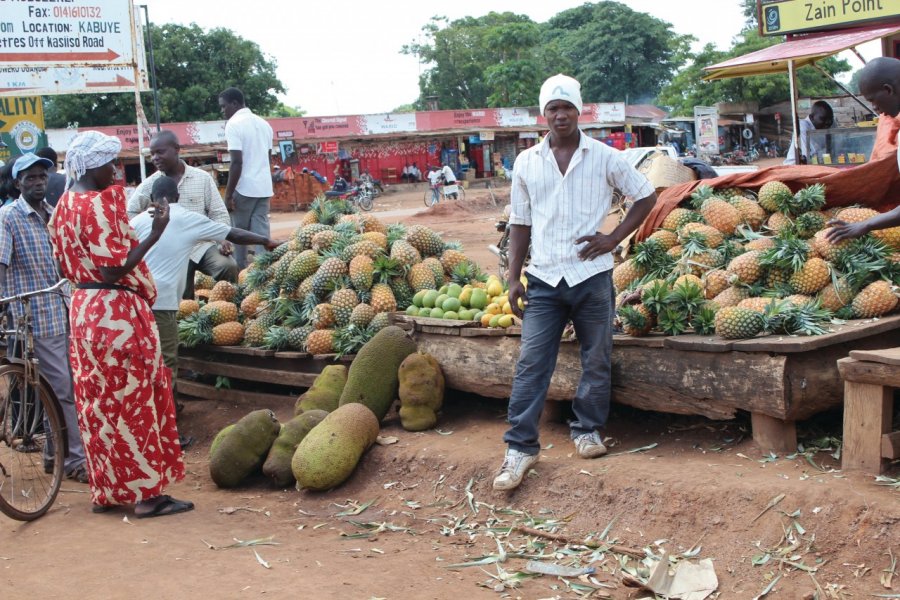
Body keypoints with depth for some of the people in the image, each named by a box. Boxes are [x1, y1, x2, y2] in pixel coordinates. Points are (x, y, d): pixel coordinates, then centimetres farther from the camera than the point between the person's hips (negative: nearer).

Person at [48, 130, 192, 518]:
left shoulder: (64, 206, 11)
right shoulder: (99, 205, -17)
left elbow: (67, 266, 16)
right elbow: (113, 270, -22)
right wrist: (154, 235, -21)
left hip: (83, 308, 9)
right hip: (116, 311, -9)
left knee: (97, 402, 13)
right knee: (133, 400, -1)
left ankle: (106, 491, 22)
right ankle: (147, 492, 6)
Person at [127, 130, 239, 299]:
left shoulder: (203, 178, 1)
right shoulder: (150, 184, 4)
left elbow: (218, 213, 2)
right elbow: (129, 212, 11)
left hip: (202, 244, -1)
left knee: (228, 266, -26)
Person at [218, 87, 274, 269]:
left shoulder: (234, 125, -11)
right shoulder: (263, 123, 14)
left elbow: (237, 162, -17)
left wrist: (228, 194, -14)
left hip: (244, 187, -7)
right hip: (264, 187, 7)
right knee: (262, 232, 4)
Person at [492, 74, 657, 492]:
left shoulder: (604, 158, -1)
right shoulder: (526, 163, 5)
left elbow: (646, 196, 8)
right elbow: (520, 223, 9)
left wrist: (614, 238, -3)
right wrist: (514, 278, 4)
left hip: (592, 275, 0)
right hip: (544, 278, 1)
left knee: (596, 361, 9)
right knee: (531, 364, -3)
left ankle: (588, 430, 28)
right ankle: (520, 448, 2)